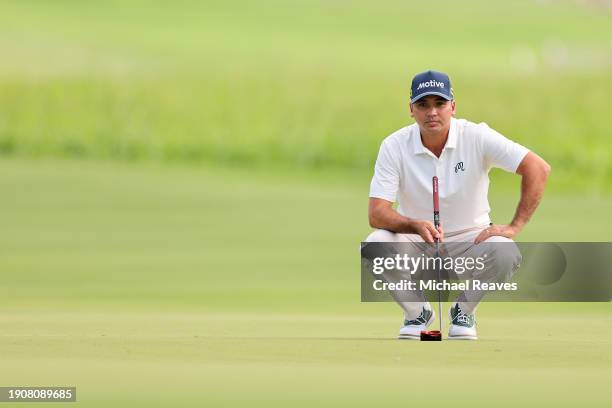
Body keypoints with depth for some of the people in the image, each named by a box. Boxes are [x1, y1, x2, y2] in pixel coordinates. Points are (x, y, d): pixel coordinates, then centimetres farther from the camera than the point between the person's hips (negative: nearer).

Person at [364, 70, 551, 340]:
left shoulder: (476, 137, -14)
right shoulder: (395, 146, -12)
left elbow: (538, 169, -17)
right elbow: (376, 213, -19)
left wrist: (515, 226, -23)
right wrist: (417, 226, -38)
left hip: (469, 236, -1)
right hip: (414, 239, 1)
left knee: (505, 253, -33)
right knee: (375, 245, -30)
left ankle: (463, 312, -1)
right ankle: (417, 312, -1)